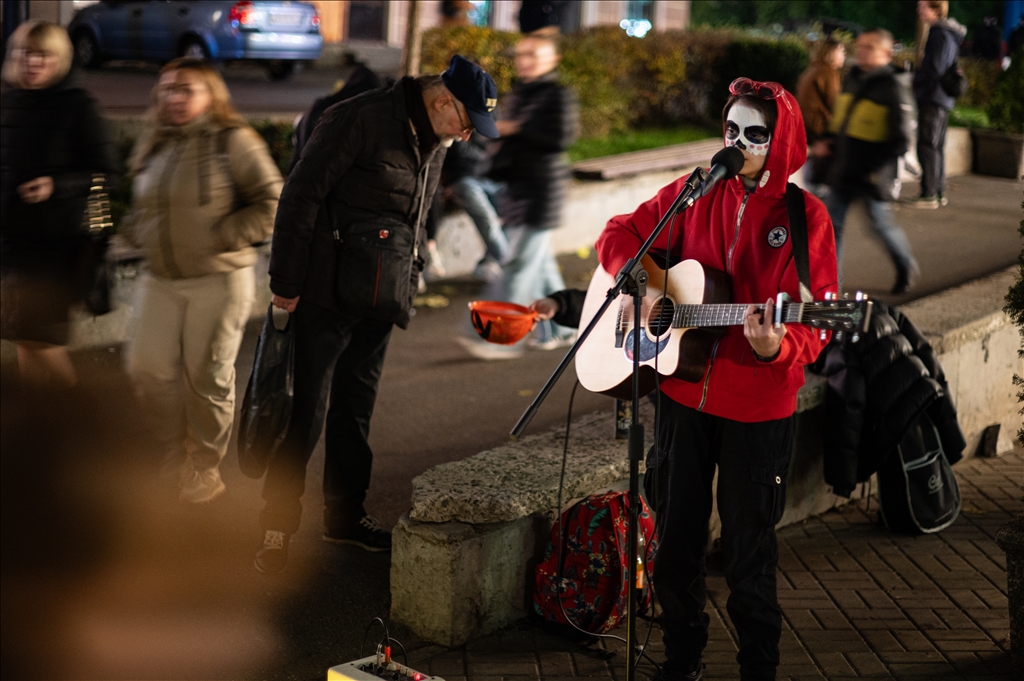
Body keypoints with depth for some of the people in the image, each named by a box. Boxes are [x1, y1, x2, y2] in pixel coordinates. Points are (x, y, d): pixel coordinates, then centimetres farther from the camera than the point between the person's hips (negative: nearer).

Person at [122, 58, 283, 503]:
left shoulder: (233, 141, -7)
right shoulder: (151, 146, 12)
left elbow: (272, 204, -10)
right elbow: (138, 204, 28)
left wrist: (221, 237, -14)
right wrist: (138, 233, 7)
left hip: (219, 280, -5)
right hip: (159, 279, 5)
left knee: (207, 375, 1)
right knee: (147, 366, -2)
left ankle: (205, 469, 18)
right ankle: (173, 455, 19)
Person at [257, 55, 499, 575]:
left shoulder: (433, 146, 11)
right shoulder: (360, 120, -16)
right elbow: (300, 196, -17)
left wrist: (405, 288, 18)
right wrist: (286, 284, -16)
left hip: (380, 301, 8)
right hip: (328, 297, -8)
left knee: (356, 408, 15)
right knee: (305, 409, -4)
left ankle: (345, 515, 27)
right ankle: (277, 525, 5)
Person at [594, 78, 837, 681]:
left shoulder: (805, 217, -8)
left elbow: (815, 322, -13)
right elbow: (621, 233, 11)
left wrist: (776, 348, -34)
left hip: (758, 408, -4)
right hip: (683, 392, 4)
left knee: (749, 551, 7)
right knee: (677, 538, 16)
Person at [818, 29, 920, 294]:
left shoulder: (894, 92, -13)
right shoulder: (851, 80, 7)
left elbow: (900, 143, -15)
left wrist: (868, 165, -20)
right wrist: (830, 143, 3)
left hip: (873, 176, -6)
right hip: (843, 171, 6)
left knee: (882, 226, 11)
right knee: (831, 223, 0)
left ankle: (907, 268, 36)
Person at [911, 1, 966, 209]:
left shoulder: (940, 35, -15)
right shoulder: (950, 34, 16)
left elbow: (933, 70, -20)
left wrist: (913, 78, -6)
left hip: (932, 98, -10)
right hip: (943, 99, 10)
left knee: (927, 146, -8)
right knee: (936, 147, 14)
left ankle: (928, 195, -7)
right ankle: (939, 193, 20)